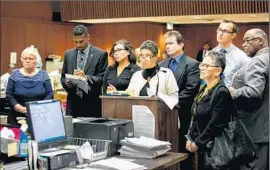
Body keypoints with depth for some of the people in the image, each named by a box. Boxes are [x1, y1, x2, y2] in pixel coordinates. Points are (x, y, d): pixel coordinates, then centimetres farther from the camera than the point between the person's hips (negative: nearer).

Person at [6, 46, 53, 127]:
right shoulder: (15, 74, 5)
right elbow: (9, 95, 1)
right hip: (18, 117, 0)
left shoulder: (43, 75, 4)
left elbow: (50, 94, 1)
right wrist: (20, 108, -13)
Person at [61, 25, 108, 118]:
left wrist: (86, 77, -21)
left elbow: (102, 79, -5)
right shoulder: (68, 54, 12)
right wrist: (67, 83, -7)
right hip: (73, 102, 3)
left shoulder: (100, 54, -1)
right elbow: (63, 77, 16)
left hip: (92, 104, -3)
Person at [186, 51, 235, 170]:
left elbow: (215, 124, -20)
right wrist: (190, 139, 6)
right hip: (201, 147, 8)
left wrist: (197, 143, -13)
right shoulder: (203, 89, 11)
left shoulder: (222, 92, -16)